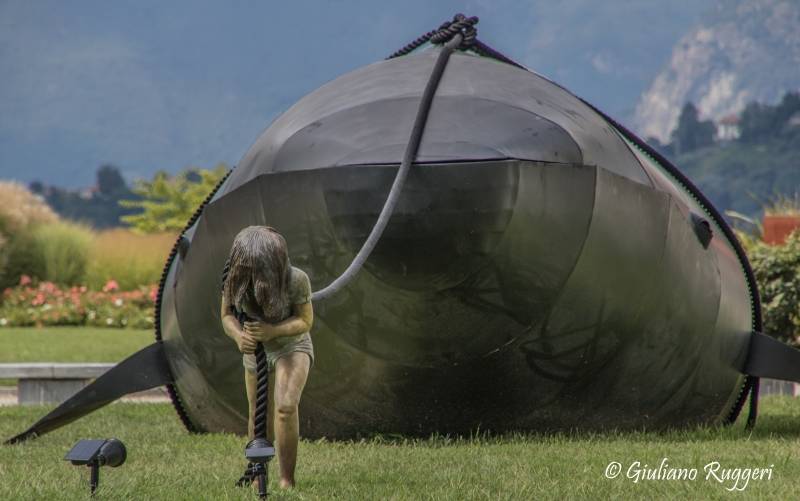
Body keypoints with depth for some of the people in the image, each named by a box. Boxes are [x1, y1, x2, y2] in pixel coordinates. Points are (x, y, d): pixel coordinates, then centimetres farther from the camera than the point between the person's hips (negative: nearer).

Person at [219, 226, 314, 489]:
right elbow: (226, 315, -10)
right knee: (258, 417, 14)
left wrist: (273, 330, -36)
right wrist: (238, 335, -33)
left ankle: (287, 482, -17)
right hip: (255, 352, 3)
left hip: (292, 347, -3)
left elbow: (305, 321, -18)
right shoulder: (234, 279, -24)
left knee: (286, 407, -25)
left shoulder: (296, 280, -31)